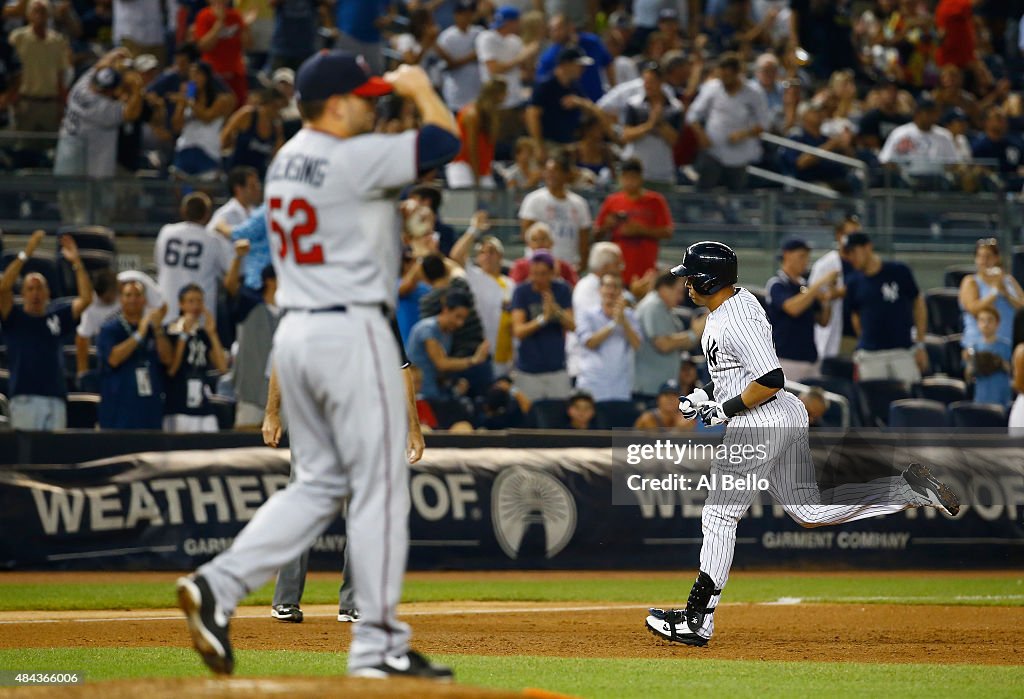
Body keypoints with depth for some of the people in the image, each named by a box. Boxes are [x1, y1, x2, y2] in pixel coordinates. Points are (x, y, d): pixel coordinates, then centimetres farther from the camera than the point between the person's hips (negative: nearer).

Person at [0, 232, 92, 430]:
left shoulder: (57, 317, 16)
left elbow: (86, 299, 7)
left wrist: (76, 263, -2)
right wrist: (26, 254, -12)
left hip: (55, 399, 3)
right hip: (24, 398, -3)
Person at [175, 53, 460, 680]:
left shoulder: (286, 160, 11)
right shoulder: (353, 158, -14)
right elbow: (445, 140, -14)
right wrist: (419, 88, 2)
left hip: (295, 331, 9)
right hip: (351, 332, -9)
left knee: (319, 483, 15)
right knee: (379, 485, -2)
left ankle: (218, 586, 0)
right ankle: (378, 645, 0)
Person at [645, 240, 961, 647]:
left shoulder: (737, 321, -21)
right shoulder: (737, 302, 12)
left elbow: (771, 380, -27)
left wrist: (725, 408, -18)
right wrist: (706, 395, 12)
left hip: (758, 426, -11)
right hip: (788, 418, 11)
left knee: (720, 517, -4)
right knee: (810, 511, 15)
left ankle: (696, 620, 0)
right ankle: (910, 489, 9)